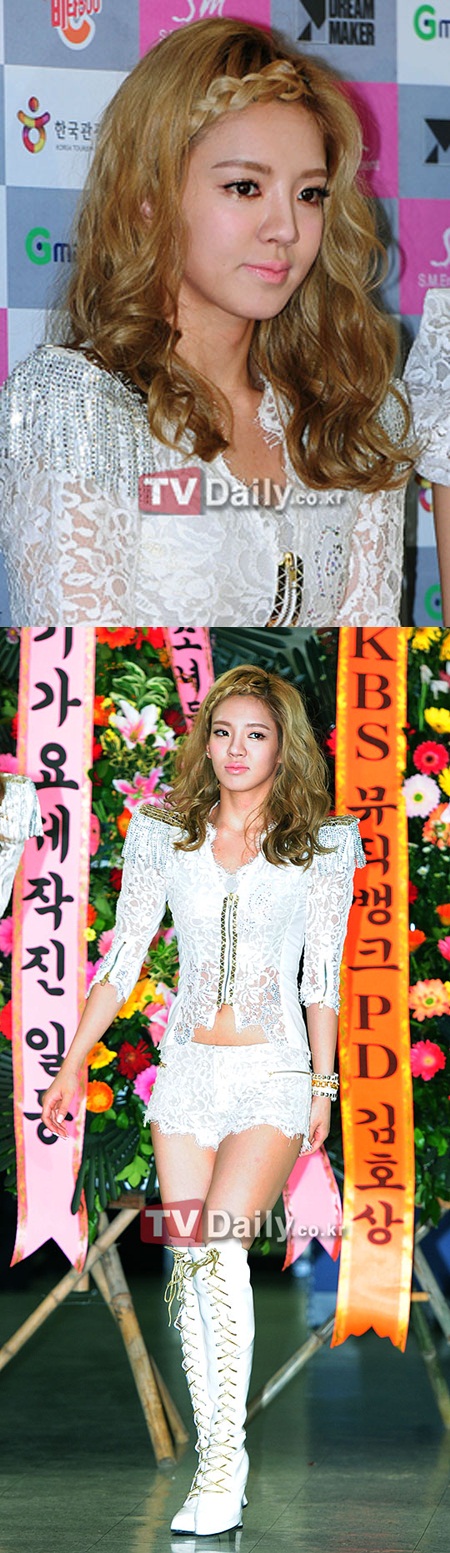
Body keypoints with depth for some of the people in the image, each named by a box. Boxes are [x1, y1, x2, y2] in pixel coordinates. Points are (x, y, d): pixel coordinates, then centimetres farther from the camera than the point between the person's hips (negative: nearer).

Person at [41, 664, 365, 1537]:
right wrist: (73, 1064, 5)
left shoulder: (322, 845, 0)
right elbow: (122, 958, 8)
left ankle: (223, 1465, -18)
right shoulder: (165, 835, 5)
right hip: (187, 1069, 3)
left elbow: (323, 979, 3)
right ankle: (218, 1459, 12)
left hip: (273, 1072, -3)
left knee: (222, 1244, -21)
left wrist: (325, 1084, 1)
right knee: (189, 1264, 1)